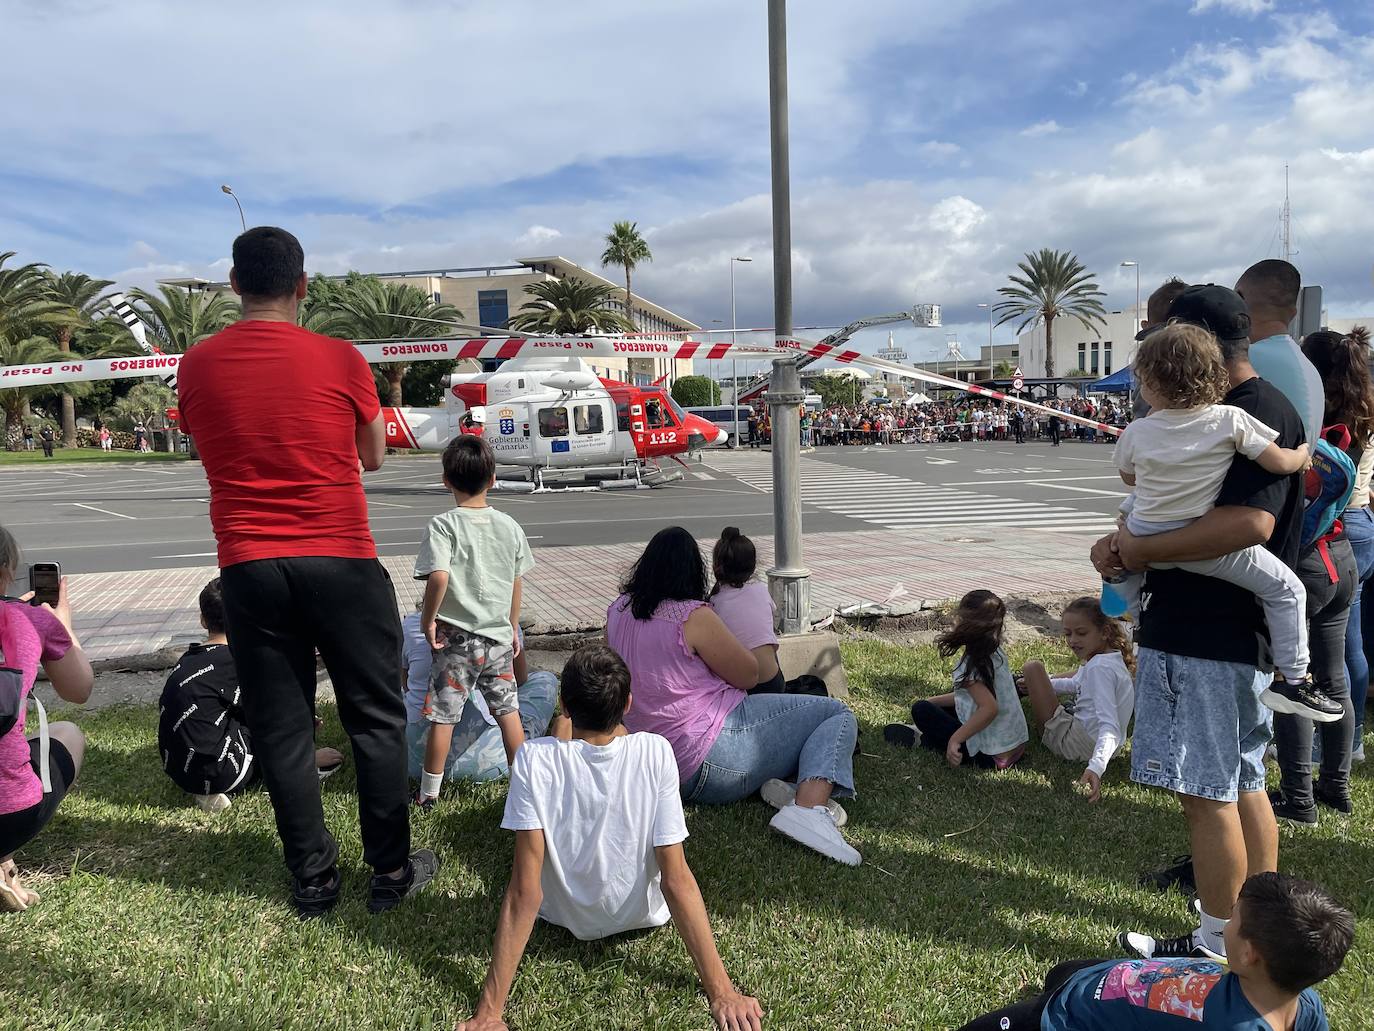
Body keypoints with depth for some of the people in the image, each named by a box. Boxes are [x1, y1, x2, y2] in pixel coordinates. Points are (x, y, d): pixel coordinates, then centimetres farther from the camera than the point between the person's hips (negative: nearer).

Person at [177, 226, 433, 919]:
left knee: (281, 730, 12)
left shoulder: (196, 367, 1)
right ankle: (391, 871, 18)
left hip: (248, 569, 2)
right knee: (376, 720, 11)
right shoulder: (340, 359, -6)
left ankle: (313, 879, 21)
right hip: (341, 562, -2)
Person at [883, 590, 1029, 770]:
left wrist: (955, 740, -30)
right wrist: (931, 701, 17)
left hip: (992, 756, -9)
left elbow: (989, 708, -35)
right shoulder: (996, 652, 4)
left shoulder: (969, 666, -22)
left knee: (921, 711, -5)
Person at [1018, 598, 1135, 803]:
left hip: (1073, 744, -10)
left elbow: (1109, 727, -34)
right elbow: (1076, 685, 22)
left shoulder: (1100, 668, -25)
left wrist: (1096, 767, -47)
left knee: (1033, 667, -9)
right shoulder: (1111, 658, 4)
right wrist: (1035, 685, 19)